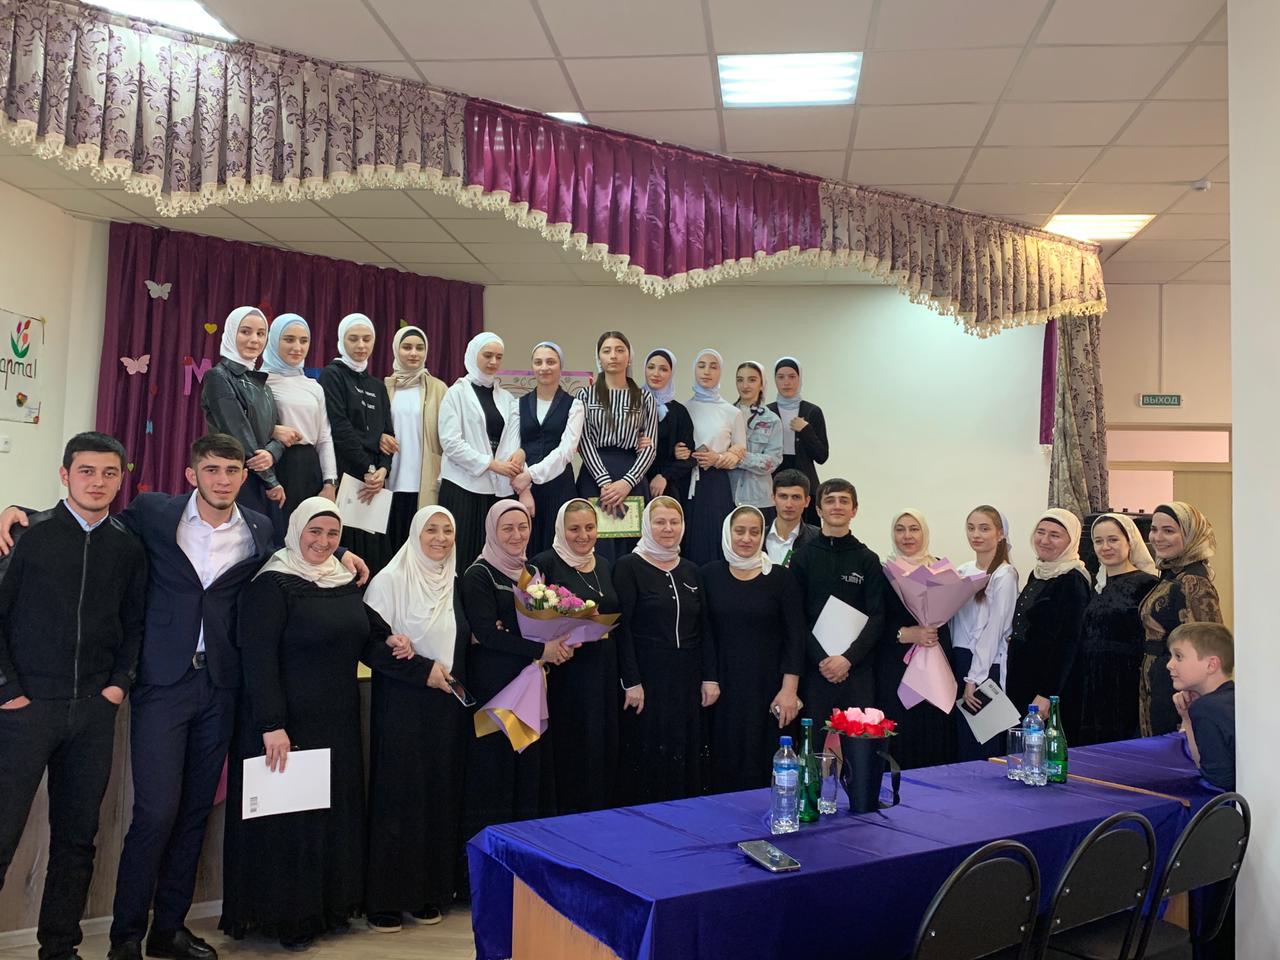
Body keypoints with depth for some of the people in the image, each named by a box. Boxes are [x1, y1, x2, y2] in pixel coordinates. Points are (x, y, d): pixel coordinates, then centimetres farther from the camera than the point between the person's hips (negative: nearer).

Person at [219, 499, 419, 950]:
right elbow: (257, 658, -17)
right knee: (286, 818, 4)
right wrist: (272, 726, -23)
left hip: (337, 725, 7)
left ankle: (327, 906, 27)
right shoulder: (272, 584, -11)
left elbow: (365, 643, 12)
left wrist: (421, 669, -4)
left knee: (334, 812, 13)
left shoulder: (346, 583, 10)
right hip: (287, 726, -7)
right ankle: (282, 917, 20)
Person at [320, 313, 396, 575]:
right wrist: (368, 469, -12)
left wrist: (382, 470, -7)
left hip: (374, 478, 6)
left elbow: (388, 434, 11)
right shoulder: (332, 375, 1)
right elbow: (340, 429, -10)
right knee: (344, 544, -9)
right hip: (344, 474, -6)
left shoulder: (378, 386, 19)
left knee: (373, 551, 2)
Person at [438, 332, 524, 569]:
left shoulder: (506, 398, 15)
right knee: (461, 556, -5)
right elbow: (450, 442, -7)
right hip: (464, 487, -4)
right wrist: (493, 464, -12)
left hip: (500, 488, 4)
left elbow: (513, 440, 14)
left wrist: (519, 453, -10)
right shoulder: (457, 393, 3)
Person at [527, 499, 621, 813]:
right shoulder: (544, 564, -8)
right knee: (569, 749, 0)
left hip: (604, 669, 6)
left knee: (603, 746, 11)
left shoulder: (603, 565, 12)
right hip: (566, 672, -6)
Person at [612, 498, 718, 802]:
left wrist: (710, 677, 5)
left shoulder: (690, 571, 11)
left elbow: (704, 629, 12)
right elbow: (621, 628, -9)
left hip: (687, 680, 5)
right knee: (648, 759, 0)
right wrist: (631, 682, -14)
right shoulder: (629, 566, -4)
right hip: (647, 680, -5)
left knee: (687, 757, 9)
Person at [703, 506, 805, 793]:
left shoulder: (781, 577, -3)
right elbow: (704, 632, 7)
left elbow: (795, 637, -4)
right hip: (725, 684, 2)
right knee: (726, 762, 6)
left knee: (766, 764, 0)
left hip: (769, 685, -2)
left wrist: (789, 688, -10)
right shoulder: (710, 574, 3)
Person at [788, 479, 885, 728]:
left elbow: (877, 617, 1)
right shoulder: (803, 557, 6)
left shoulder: (868, 559, 7)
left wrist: (848, 658, -12)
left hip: (858, 668, 0)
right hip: (814, 667, 0)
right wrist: (820, 659, -10)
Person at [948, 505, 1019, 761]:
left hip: (987, 667, -6)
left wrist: (974, 678, -14)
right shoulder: (962, 572, 12)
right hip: (958, 661, 6)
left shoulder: (1004, 575, -7)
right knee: (960, 744, 10)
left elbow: (993, 629, -12)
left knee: (982, 749, -2)